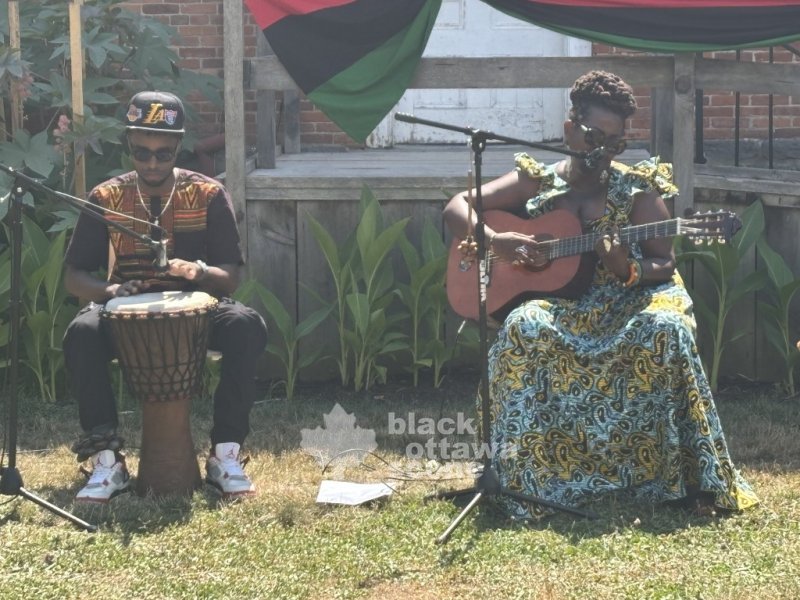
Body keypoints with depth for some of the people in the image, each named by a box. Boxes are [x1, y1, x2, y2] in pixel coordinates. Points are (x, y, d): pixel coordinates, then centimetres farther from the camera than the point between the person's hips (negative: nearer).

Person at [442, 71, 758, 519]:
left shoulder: (637, 191, 1)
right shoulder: (536, 183, 4)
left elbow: (665, 265, 0)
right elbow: (457, 206, 3)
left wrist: (630, 271, -23)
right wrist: (494, 240, -16)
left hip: (626, 304, 0)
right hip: (555, 304, 1)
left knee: (665, 328, -33)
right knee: (523, 329, -34)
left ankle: (670, 477, -23)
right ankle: (530, 480, -26)